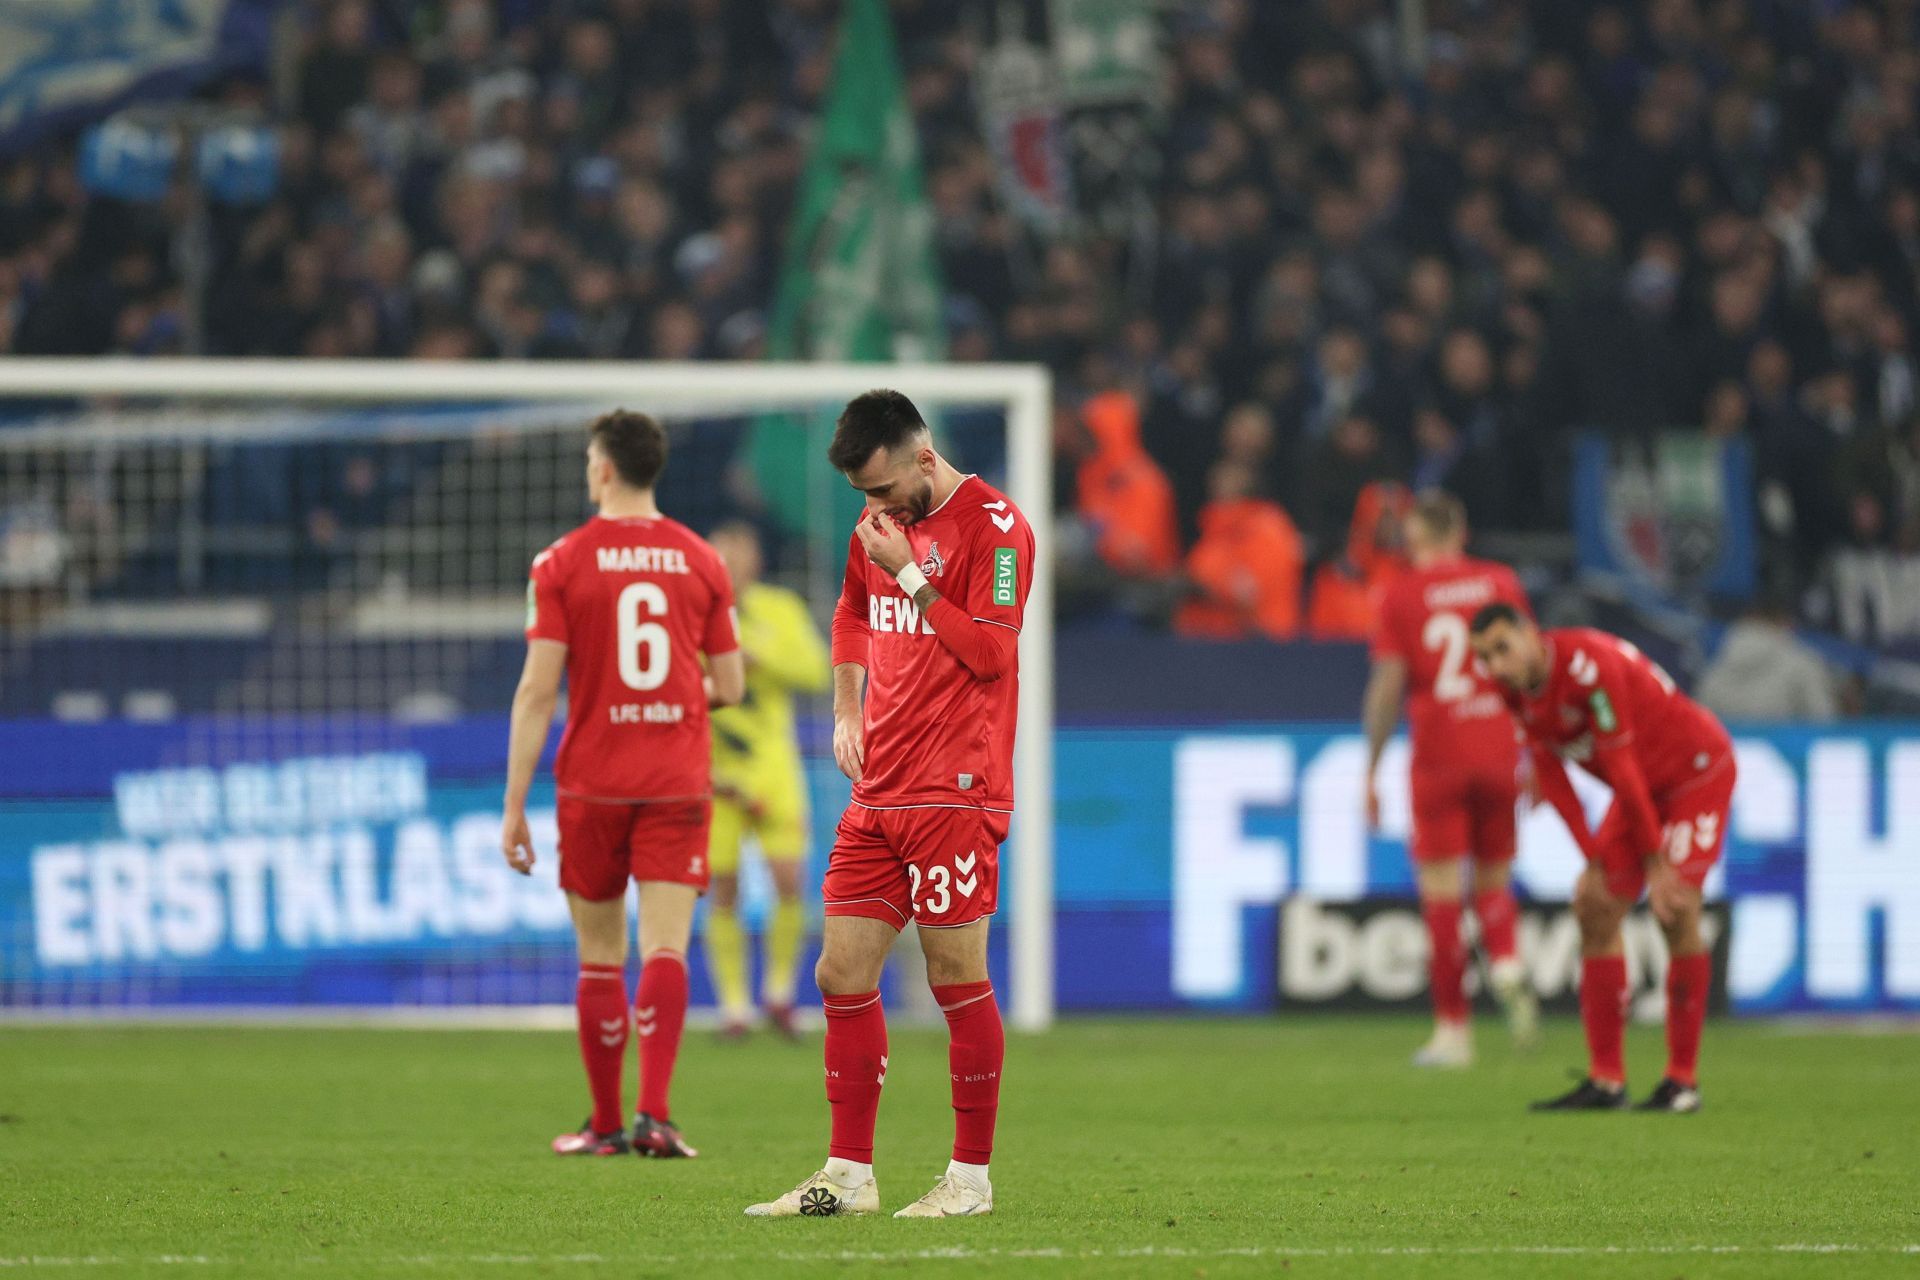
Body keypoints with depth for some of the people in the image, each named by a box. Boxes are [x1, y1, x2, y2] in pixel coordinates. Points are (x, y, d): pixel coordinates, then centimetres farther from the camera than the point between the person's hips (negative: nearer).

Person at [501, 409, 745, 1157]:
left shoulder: (563, 563, -4)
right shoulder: (700, 562, 4)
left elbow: (537, 691, -7)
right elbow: (730, 688, 7)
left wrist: (514, 808, -4)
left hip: (593, 785, -1)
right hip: (678, 785, 1)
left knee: (599, 958, 10)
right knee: (665, 950, -5)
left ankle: (606, 1124, 16)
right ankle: (654, 1114, -21)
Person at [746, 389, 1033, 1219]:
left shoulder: (993, 526, -9)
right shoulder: (879, 527, 14)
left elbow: (991, 653, -16)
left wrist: (910, 575, -14)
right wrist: (847, 710, 20)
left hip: (955, 796, -8)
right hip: (878, 795, 8)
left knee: (957, 979, -4)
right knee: (842, 976, 4)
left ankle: (971, 1178, 5)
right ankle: (849, 1175, 9)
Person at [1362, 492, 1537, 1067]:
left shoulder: (1402, 595, -1)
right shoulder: (1501, 582, 6)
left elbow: (1386, 689, -5)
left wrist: (1370, 772, 2)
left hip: (1437, 757, -3)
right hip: (1500, 754, 3)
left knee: (1441, 895, 1)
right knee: (1494, 879, 16)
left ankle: (1453, 1029, 0)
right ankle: (1507, 966, -14)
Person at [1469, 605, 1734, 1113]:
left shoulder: (1587, 667, -32)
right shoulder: (1519, 689, -7)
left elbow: (1621, 767, -27)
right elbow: (1550, 774, -2)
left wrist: (1656, 860, -22)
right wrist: (1595, 859, -7)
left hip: (1697, 771, -8)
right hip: (1645, 786, 8)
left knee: (1676, 910, -18)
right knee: (1594, 909, 0)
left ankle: (1683, 1080, -10)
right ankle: (1606, 1081, 3)